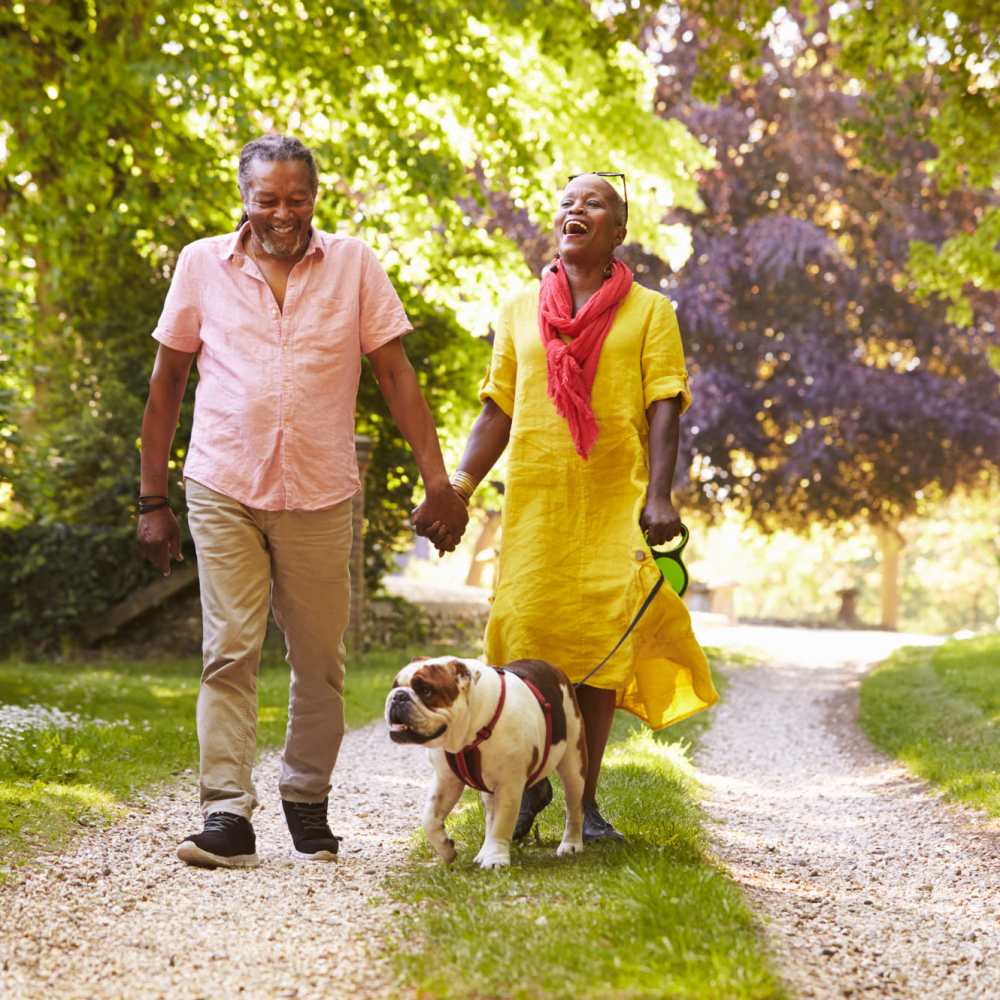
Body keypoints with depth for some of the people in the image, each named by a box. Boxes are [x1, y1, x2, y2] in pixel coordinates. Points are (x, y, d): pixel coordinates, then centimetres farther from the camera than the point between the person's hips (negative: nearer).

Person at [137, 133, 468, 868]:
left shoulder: (354, 265, 4)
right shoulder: (202, 265, 4)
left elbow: (396, 374, 4)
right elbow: (167, 381, 9)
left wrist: (437, 478, -3)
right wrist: (153, 498, 7)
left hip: (321, 496, 1)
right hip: (223, 490, -1)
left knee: (320, 661, 7)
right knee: (229, 653, -7)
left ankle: (308, 800, 23)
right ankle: (228, 815, -6)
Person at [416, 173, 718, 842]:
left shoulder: (649, 311, 8)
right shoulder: (520, 310, 15)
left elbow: (663, 410, -1)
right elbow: (498, 412, 14)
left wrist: (659, 496, -14)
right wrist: (455, 490, 2)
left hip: (614, 502, -1)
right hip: (534, 497, 2)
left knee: (602, 641, -3)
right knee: (524, 636, -5)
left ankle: (586, 798, 8)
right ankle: (531, 780, 15)